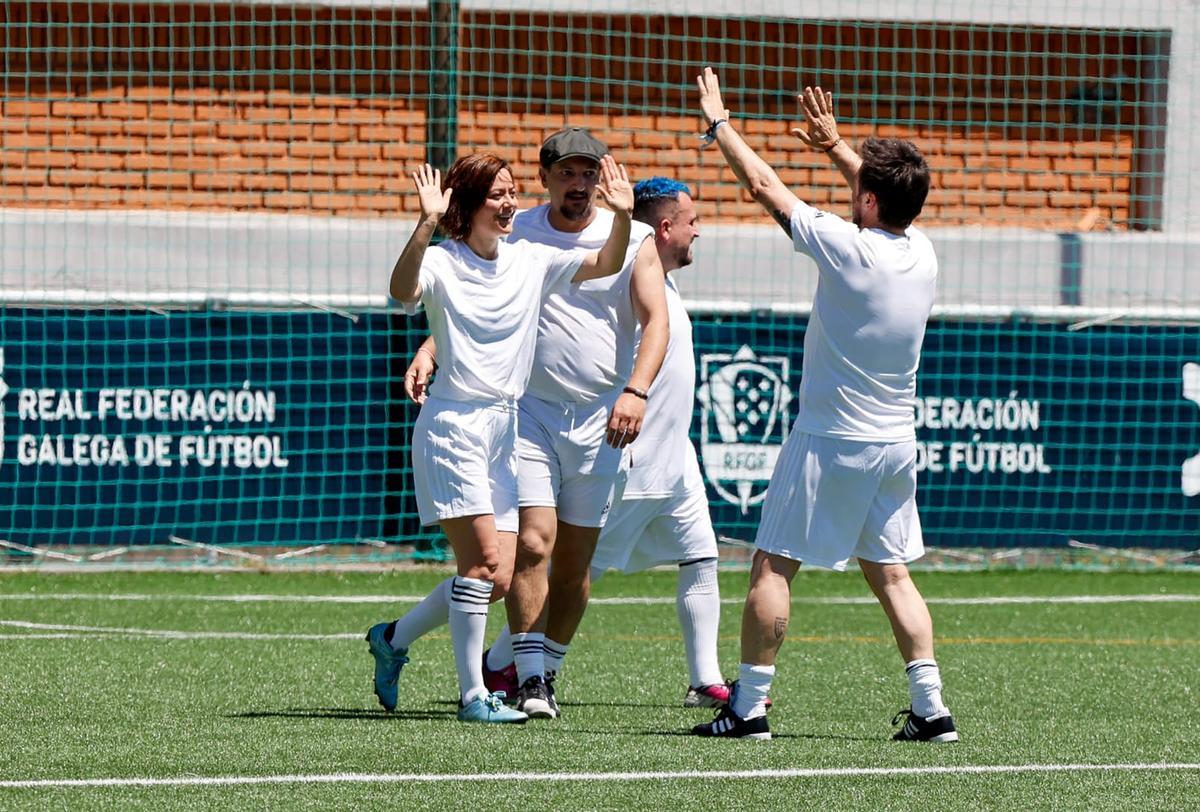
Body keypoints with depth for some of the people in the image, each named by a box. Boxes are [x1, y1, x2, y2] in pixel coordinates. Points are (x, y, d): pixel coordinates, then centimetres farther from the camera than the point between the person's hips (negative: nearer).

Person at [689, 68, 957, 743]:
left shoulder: (849, 248, -17)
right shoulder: (922, 252, 0)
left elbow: (764, 185, -9)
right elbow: (891, 194, 24)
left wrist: (719, 122, 4)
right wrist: (835, 145, 34)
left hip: (831, 440, -6)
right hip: (897, 443, 6)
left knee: (773, 566, 2)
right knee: (892, 574, 11)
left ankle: (749, 706, 1)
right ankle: (932, 707, 4)